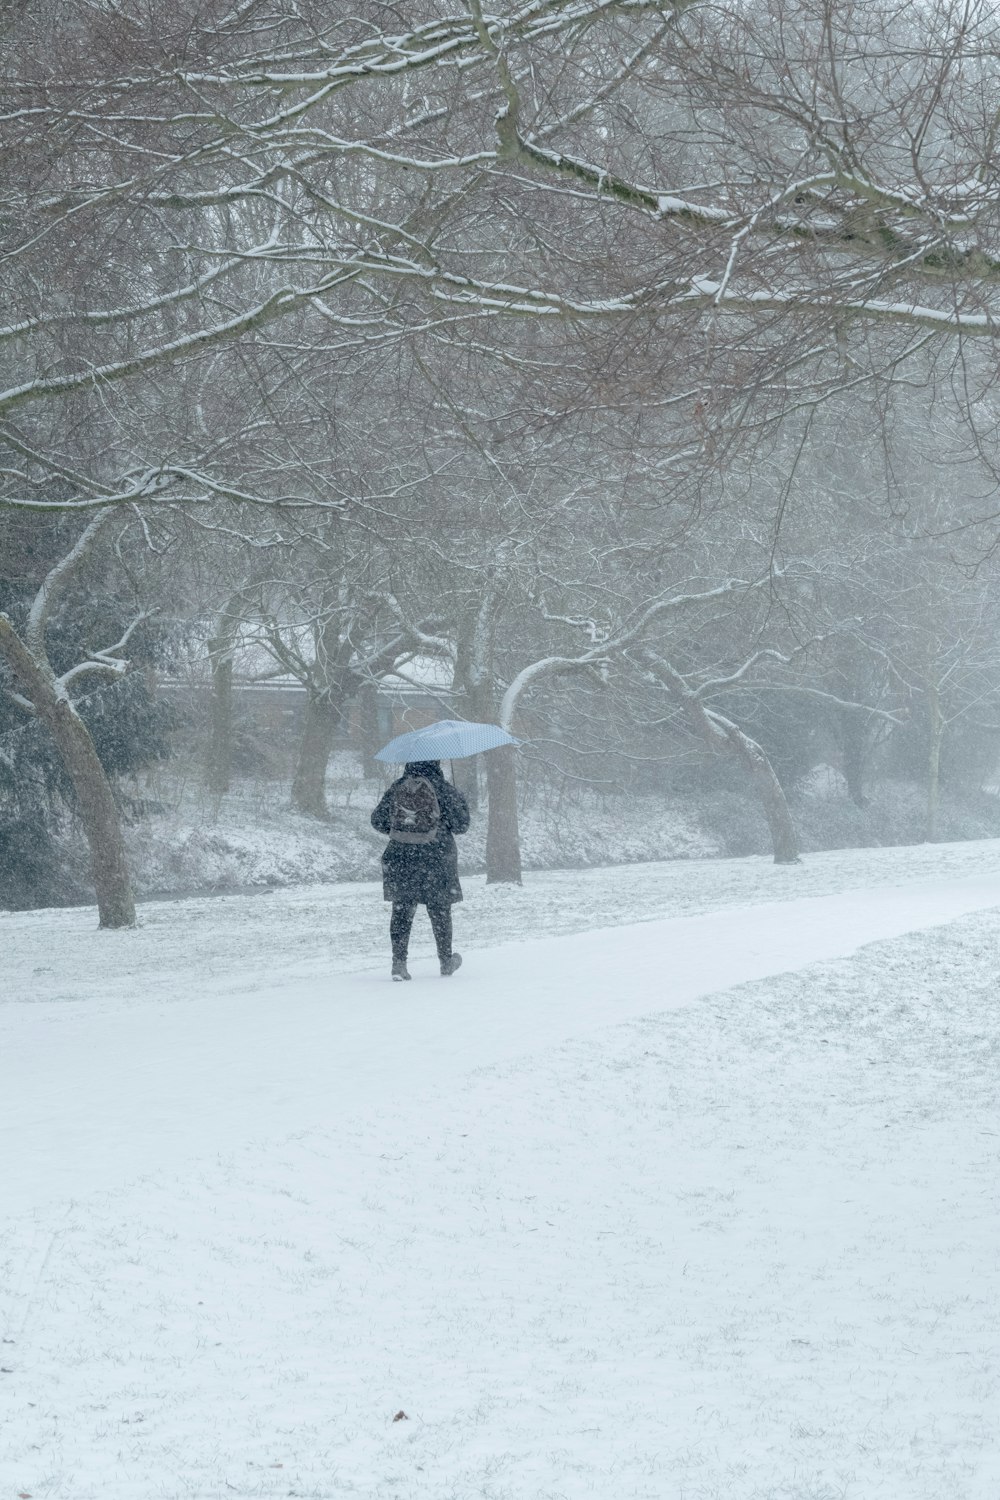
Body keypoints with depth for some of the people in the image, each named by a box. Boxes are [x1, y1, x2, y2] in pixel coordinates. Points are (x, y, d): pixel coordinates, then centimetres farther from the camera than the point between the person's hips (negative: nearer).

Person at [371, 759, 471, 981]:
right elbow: (461, 825, -6)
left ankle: (399, 960, -5)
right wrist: (460, 801, 13)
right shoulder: (443, 788, -9)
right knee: (440, 910, 11)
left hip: (400, 857, 2)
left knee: (402, 910, 6)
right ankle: (446, 960, 24)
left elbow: (377, 820, 9)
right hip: (435, 857, -2)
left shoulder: (397, 788, 1)